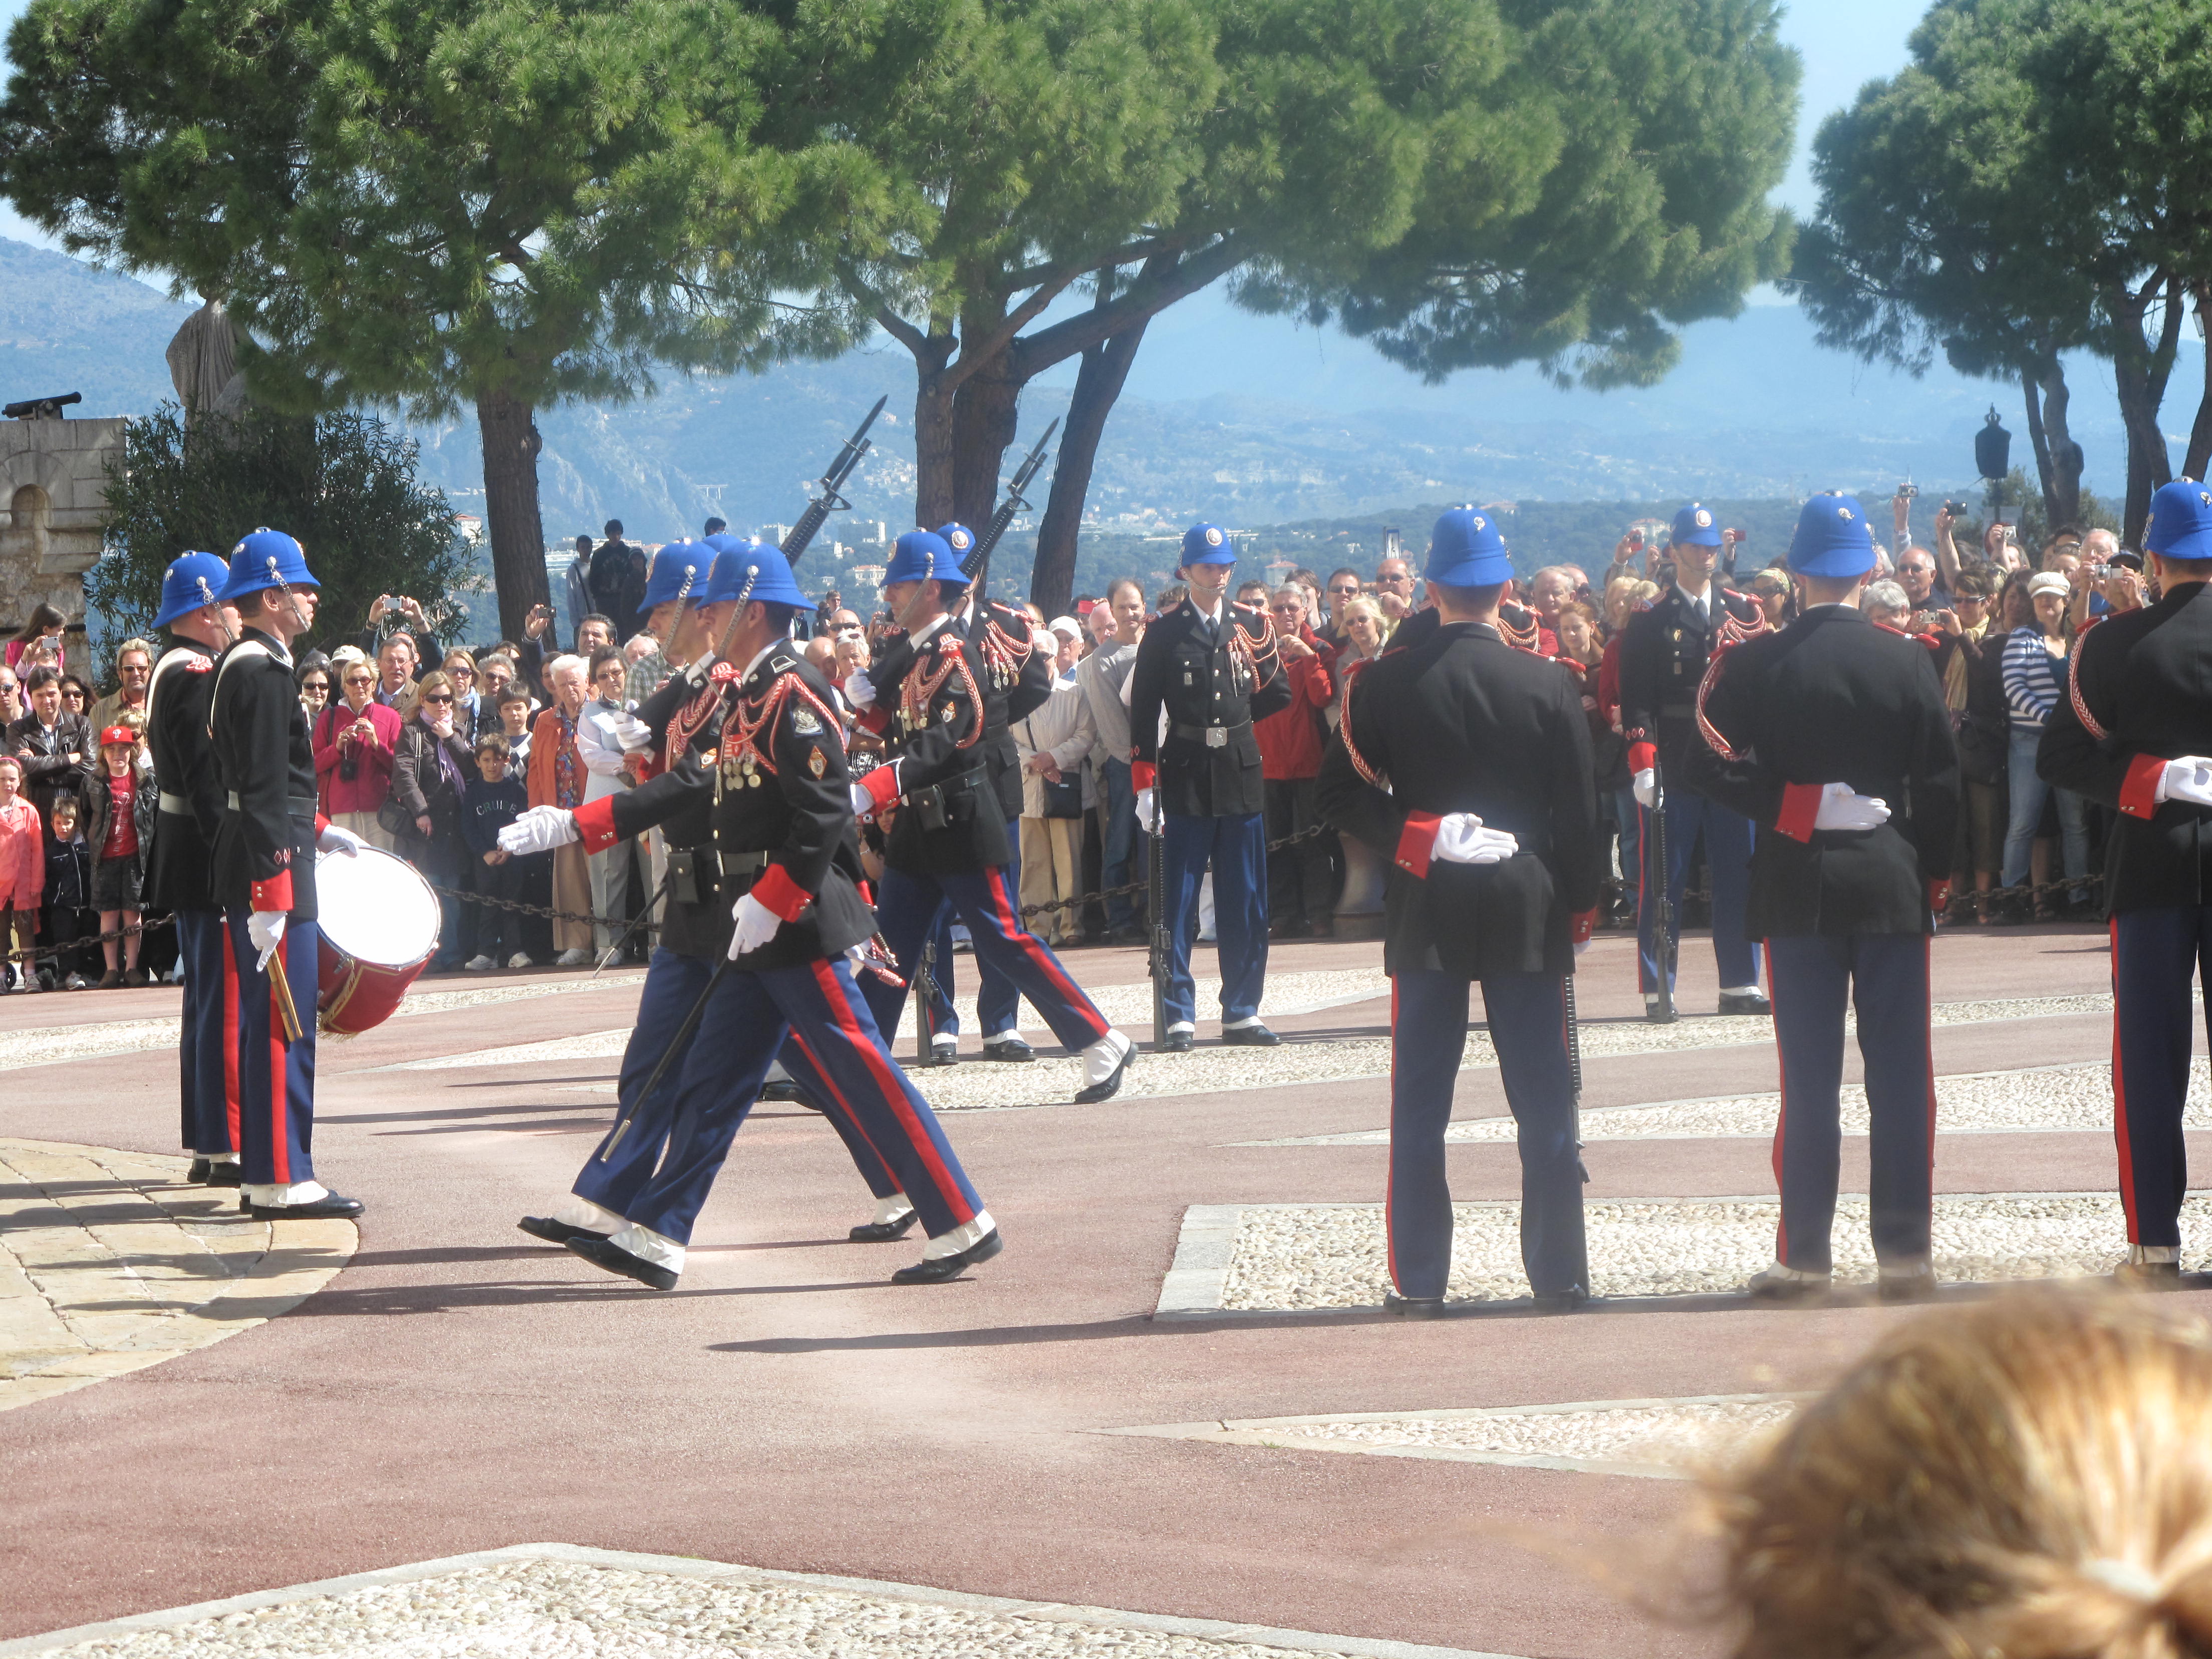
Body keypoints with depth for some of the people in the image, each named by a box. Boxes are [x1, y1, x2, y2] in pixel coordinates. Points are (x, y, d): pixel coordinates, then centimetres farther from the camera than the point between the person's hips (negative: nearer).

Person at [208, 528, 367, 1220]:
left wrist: (316, 830, 22)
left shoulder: (240, 666, 15)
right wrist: (270, 896, -24)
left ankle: (267, 1168, 20)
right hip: (271, 874, -11)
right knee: (283, 1024, -8)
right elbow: (262, 794, -22)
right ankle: (280, 1182, -7)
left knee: (270, 1022, 14)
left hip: (262, 864, 11)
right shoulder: (265, 674, -17)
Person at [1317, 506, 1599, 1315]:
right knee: (1544, 1097, 6)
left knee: (1420, 1103, 6)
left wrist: (1410, 838, 0)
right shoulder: (1549, 686, -5)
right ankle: (1559, 1274, 8)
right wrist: (1579, 904, 9)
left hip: (1425, 906, 0)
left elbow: (1343, 795, -4)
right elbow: (1579, 814, 0)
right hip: (1527, 906, 0)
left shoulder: (1385, 682, -6)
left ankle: (1419, 1280, 5)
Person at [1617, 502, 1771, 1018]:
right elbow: (1636, 699, -4)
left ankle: (1740, 985, 12)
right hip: (1672, 768, -3)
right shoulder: (1649, 621, 1)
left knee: (1738, 876, 5)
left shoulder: (1744, 612, 11)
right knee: (1662, 881, 0)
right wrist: (1643, 764, -14)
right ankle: (1657, 991, 4)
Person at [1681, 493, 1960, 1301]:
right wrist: (1933, 877, 10)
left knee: (1810, 1079, 4)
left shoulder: (1756, 664, -5)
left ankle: (1805, 1255, 5)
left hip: (1797, 886, 0)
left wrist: (1780, 804, -1)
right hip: (1892, 884, 0)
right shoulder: (1908, 660, -3)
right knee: (1900, 1075, 3)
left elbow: (1708, 764, -10)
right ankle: (1904, 1253, 3)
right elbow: (1943, 784, 0)